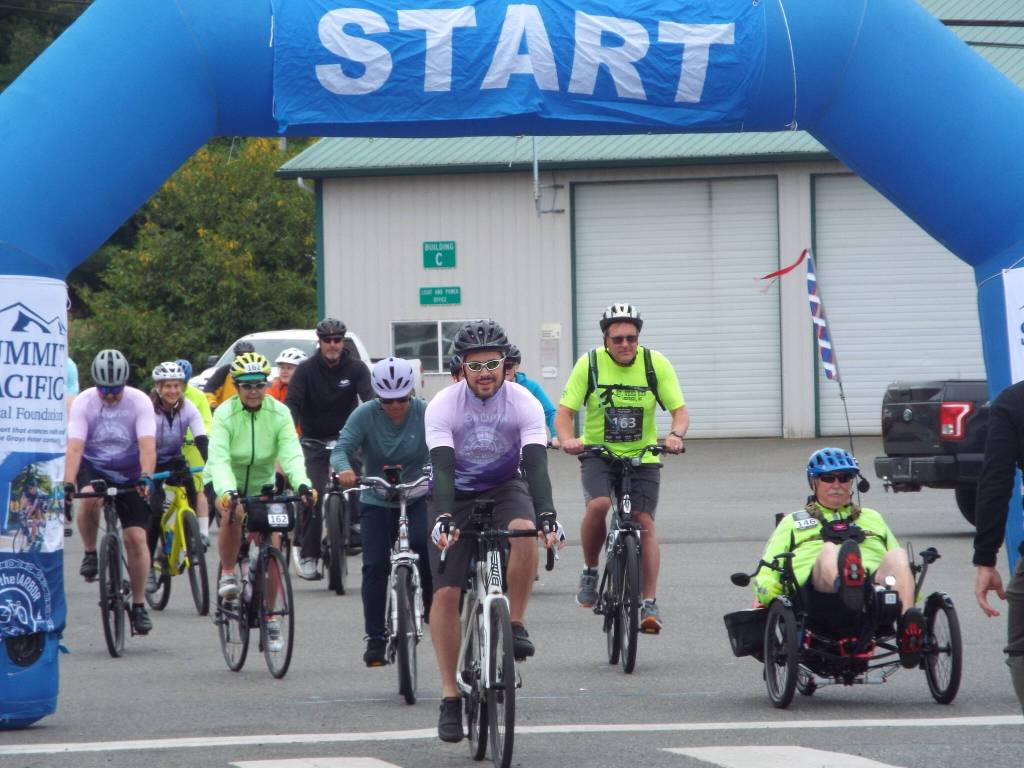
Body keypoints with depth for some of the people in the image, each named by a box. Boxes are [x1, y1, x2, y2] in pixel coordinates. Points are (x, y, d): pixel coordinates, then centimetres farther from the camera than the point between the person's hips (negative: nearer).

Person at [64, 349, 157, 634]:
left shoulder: (139, 402, -16)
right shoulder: (83, 402, -15)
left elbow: (147, 445, -26)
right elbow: (74, 447, -23)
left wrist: (146, 478, -43)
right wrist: (68, 483, -38)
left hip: (129, 474, 0)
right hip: (93, 468, 0)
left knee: (136, 538, -8)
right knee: (89, 497, -36)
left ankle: (138, 605, 6)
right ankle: (90, 553, -11)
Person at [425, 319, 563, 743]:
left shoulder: (523, 403, -17)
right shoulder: (444, 405, -19)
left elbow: (536, 464, -27)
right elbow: (442, 467, -29)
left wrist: (547, 515, -43)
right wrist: (444, 518, -45)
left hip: (504, 489, 0)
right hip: (455, 496, 0)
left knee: (524, 532, -36)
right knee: (446, 593, -12)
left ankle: (516, 624, -17)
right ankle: (450, 696, -5)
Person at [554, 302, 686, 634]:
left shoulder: (655, 364, -7)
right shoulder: (590, 364, -9)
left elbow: (680, 410, -6)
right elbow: (564, 411, -9)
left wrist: (675, 435, -29)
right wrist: (567, 439, -31)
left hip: (643, 456, 1)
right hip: (598, 454, -1)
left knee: (644, 523, -10)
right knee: (598, 505, -27)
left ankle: (650, 603, -5)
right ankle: (590, 572, -5)